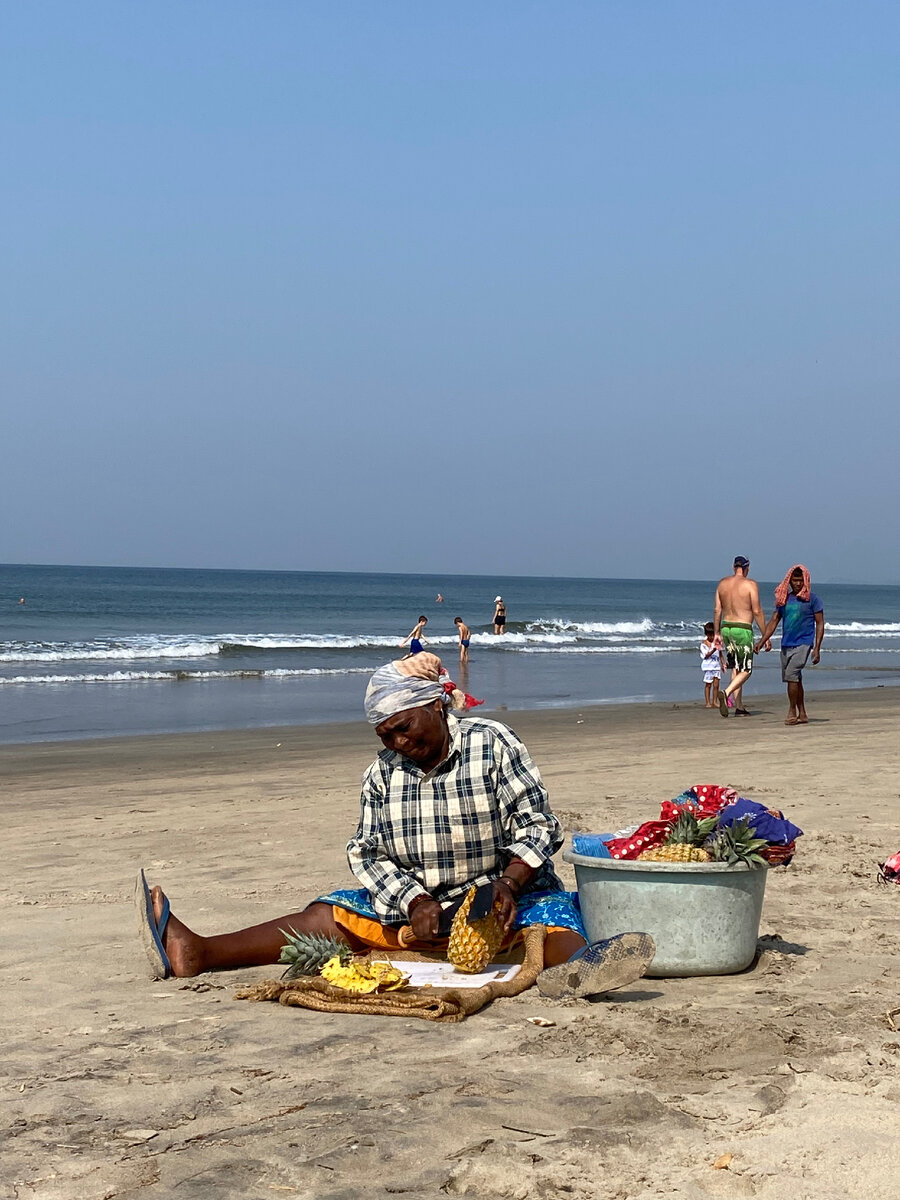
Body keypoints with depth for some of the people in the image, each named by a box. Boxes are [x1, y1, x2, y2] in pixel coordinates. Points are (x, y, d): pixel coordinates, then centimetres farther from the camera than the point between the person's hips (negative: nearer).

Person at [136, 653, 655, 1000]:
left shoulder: (493, 745, -5)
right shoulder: (383, 774, 7)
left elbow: (537, 827, -9)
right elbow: (369, 853, 3)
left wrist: (509, 884, -27)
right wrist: (413, 902, -15)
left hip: (502, 894, -4)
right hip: (414, 902, 4)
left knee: (550, 914, -36)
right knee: (325, 916, -8)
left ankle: (577, 966, -71)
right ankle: (194, 953, -17)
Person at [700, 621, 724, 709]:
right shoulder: (704, 643, -7)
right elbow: (706, 655, -16)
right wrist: (713, 650, -32)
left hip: (717, 666, 5)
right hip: (708, 666, -4)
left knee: (716, 685, 2)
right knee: (708, 685, 1)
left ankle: (715, 702, 9)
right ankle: (708, 702, 5)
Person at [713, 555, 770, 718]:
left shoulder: (722, 583, 7)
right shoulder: (750, 584, -9)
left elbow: (717, 610, 8)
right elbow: (757, 612, -11)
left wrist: (717, 633, 16)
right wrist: (765, 636, -7)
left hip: (726, 628, 6)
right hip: (743, 630, -6)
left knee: (736, 669, 13)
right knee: (746, 671, 0)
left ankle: (739, 707, 12)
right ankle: (726, 693, -24)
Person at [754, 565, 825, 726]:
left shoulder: (812, 598, -3)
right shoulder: (784, 599, 11)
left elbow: (820, 624, -3)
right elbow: (774, 621, 13)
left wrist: (817, 648, -10)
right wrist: (761, 641, 4)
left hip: (803, 644, -6)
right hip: (786, 644, 6)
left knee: (791, 675, -18)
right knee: (795, 679, 10)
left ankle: (792, 712, -8)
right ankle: (802, 715, 17)